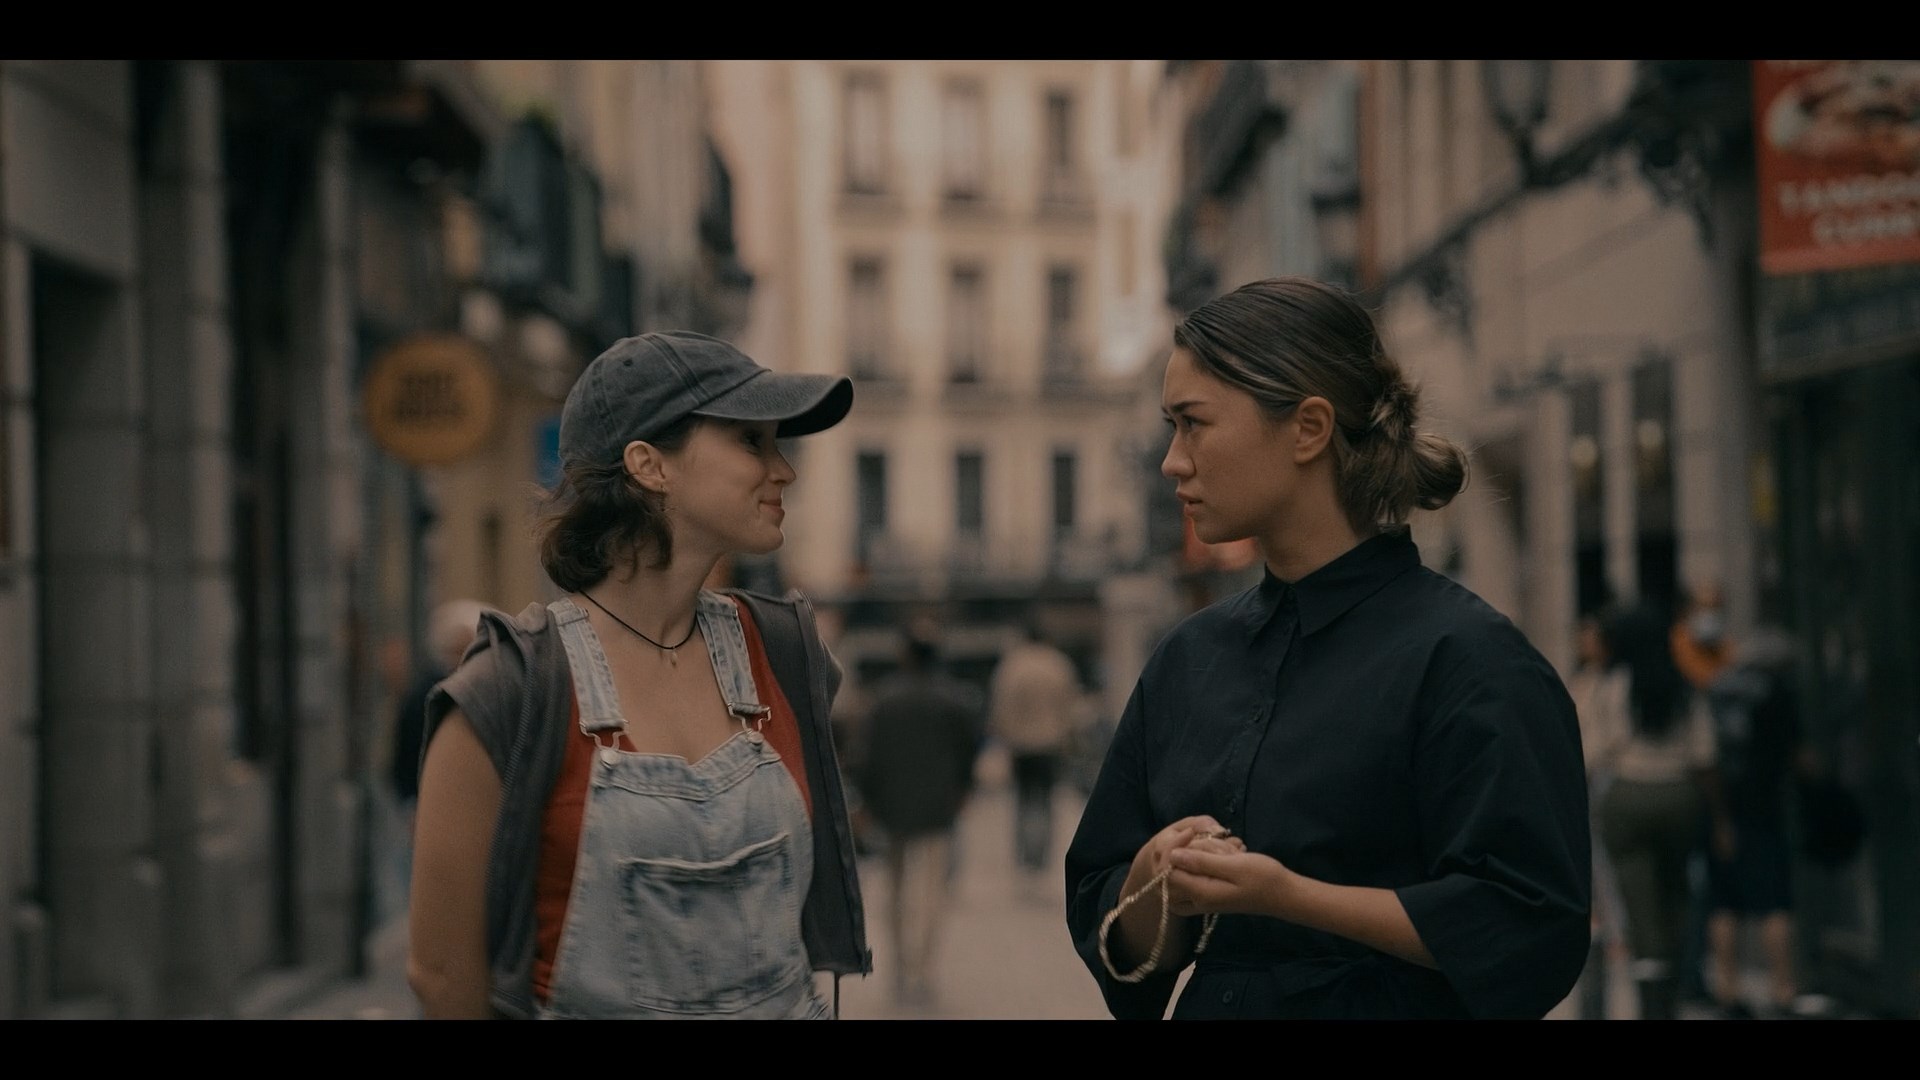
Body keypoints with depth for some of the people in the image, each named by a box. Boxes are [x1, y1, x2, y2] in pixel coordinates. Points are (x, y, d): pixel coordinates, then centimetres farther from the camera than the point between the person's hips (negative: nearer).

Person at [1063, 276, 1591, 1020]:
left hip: (1389, 1003, -6)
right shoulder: (1187, 658, 7)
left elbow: (1527, 931, -17)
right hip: (1213, 1004, 6)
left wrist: (1288, 895, -21)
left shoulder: (1463, 657, -12)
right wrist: (1160, 882, -11)